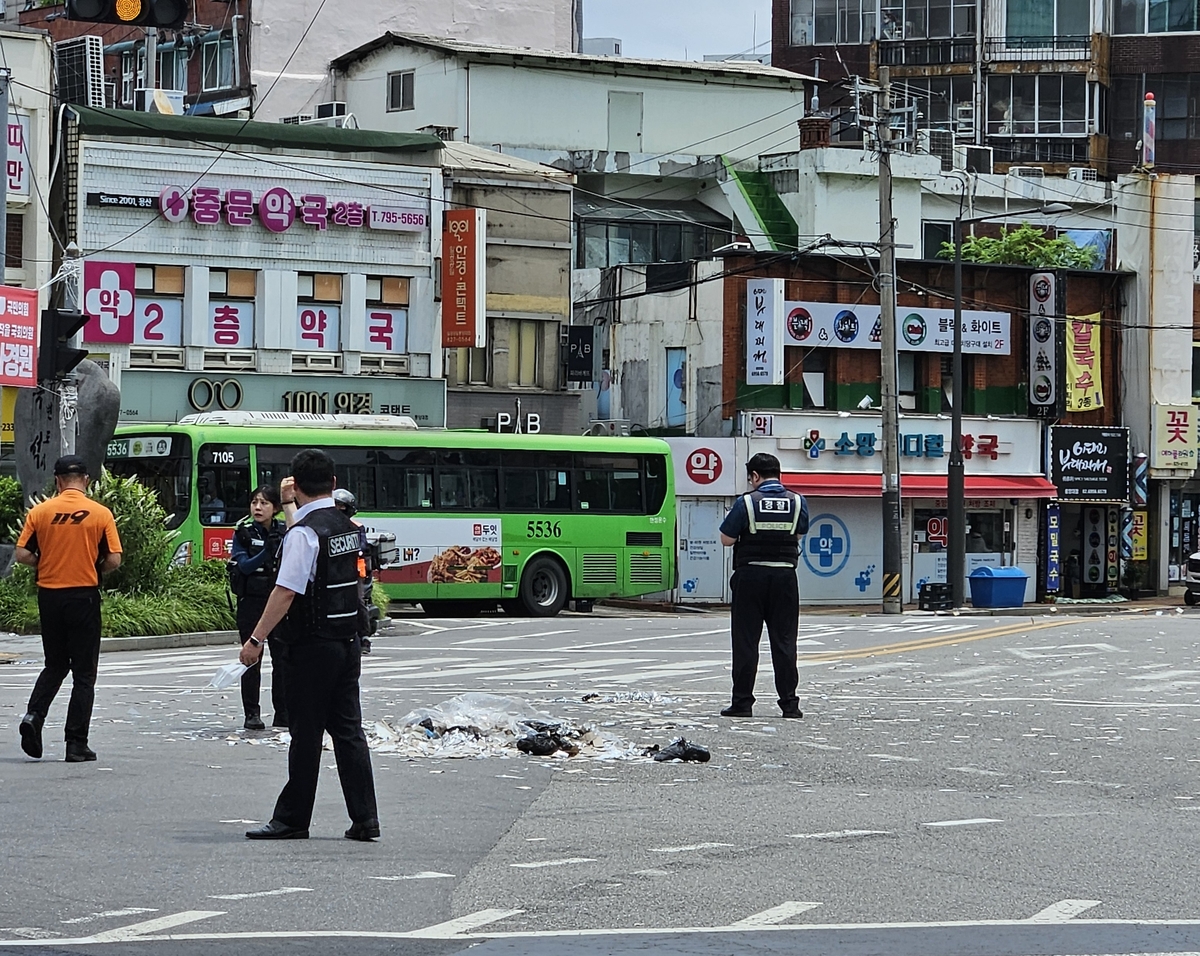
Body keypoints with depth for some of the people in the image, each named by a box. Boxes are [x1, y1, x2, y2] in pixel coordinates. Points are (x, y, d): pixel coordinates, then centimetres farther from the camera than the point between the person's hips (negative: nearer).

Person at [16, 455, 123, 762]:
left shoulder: (40, 512, -1)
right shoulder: (100, 513, -5)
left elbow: (22, 554, -4)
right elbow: (114, 560, -7)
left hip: (49, 596, 2)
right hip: (84, 596, -2)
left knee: (55, 665, 19)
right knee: (84, 673, 5)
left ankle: (34, 716, -4)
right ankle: (76, 744, 2)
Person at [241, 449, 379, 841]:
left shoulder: (303, 532, -16)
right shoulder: (347, 526, 10)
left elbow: (287, 592, -22)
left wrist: (256, 639, -19)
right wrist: (291, 508, 38)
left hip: (314, 644, -8)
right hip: (348, 639, 8)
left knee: (306, 733, -1)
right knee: (348, 729, 9)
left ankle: (292, 819, 6)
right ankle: (364, 819, 7)